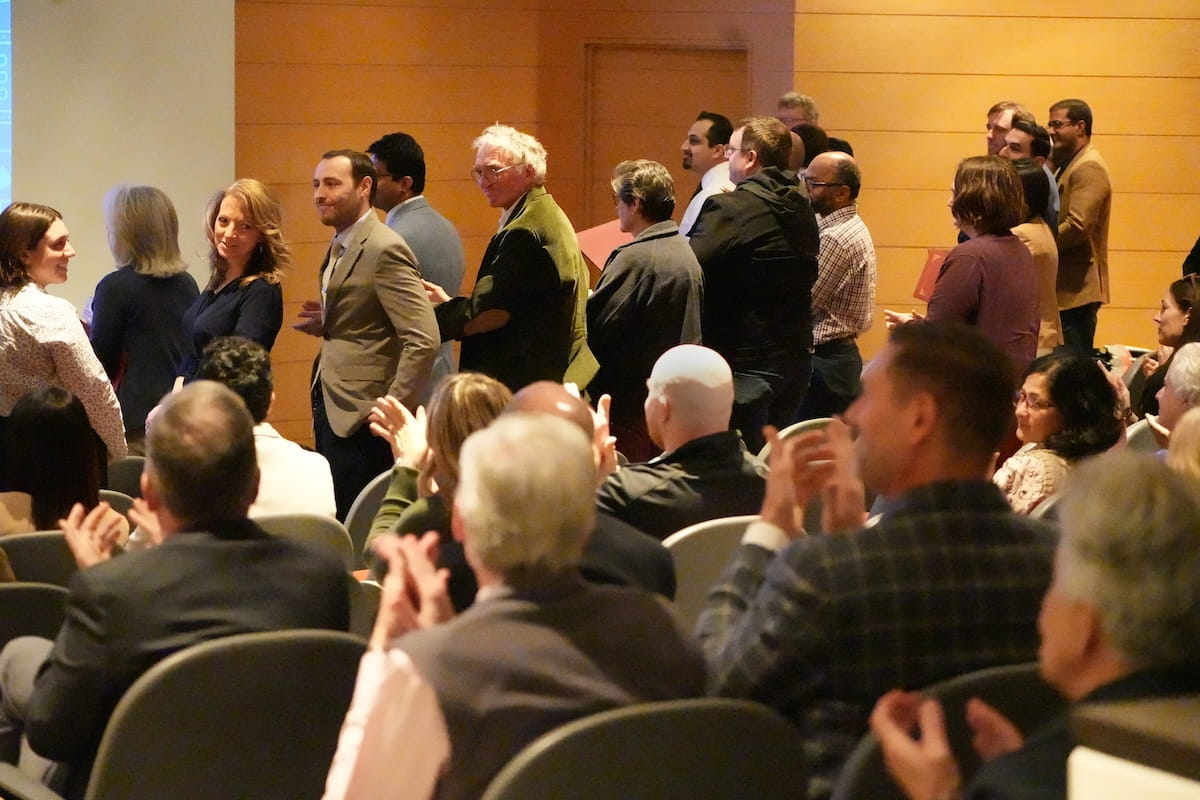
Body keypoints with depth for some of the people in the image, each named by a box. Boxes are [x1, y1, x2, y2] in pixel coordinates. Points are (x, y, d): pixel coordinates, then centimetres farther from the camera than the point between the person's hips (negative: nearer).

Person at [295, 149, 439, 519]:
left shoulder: (384, 250, -16)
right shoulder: (339, 247, 14)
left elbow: (424, 340, -21)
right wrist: (326, 324, 7)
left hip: (361, 422, -9)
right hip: (331, 412, 9)